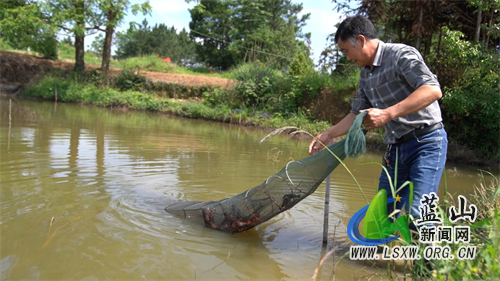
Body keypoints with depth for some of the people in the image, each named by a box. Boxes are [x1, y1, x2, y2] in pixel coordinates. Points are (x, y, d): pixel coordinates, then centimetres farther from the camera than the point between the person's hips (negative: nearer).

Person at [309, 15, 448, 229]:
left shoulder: (402, 55, -13)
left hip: (426, 142, -8)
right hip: (395, 147, 8)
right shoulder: (366, 75, 12)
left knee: (416, 214, -17)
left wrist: (387, 114, -32)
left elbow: (433, 90, -27)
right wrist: (328, 134, 15)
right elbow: (357, 114, 21)